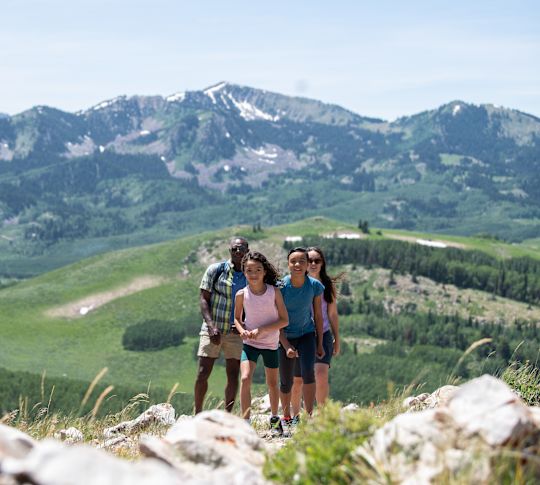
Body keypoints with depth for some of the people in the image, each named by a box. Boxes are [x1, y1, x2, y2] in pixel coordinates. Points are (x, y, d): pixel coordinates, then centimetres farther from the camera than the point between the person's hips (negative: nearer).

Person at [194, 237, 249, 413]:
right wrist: (211, 327, -16)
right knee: (202, 374, -4)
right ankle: (197, 414, 8)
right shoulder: (216, 270, -4)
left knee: (233, 375, 1)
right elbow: (203, 299, -5)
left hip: (235, 332, 2)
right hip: (212, 330, -2)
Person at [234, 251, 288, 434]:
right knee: (245, 378, -19)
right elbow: (237, 318, 7)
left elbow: (284, 320, -11)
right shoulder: (242, 295, -9)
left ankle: (274, 419, 34)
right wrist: (242, 330, -15)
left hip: (270, 343, 0)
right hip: (249, 343, 0)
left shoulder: (274, 292, -12)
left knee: (272, 383, 13)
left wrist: (262, 330, -21)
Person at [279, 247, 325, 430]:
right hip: (286, 337, 0)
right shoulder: (281, 287, -19)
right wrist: (287, 346, -19)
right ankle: (286, 417, 27)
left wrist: (320, 344, 1)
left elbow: (318, 315, -2)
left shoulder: (315, 286, -13)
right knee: (286, 382, 3)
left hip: (307, 334, 1)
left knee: (308, 371, -23)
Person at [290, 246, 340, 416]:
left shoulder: (328, 285, 5)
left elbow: (333, 314, 11)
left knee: (321, 374, -21)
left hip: (323, 335, 0)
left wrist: (337, 339, 11)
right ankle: (295, 417, 26)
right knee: (297, 381, 7)